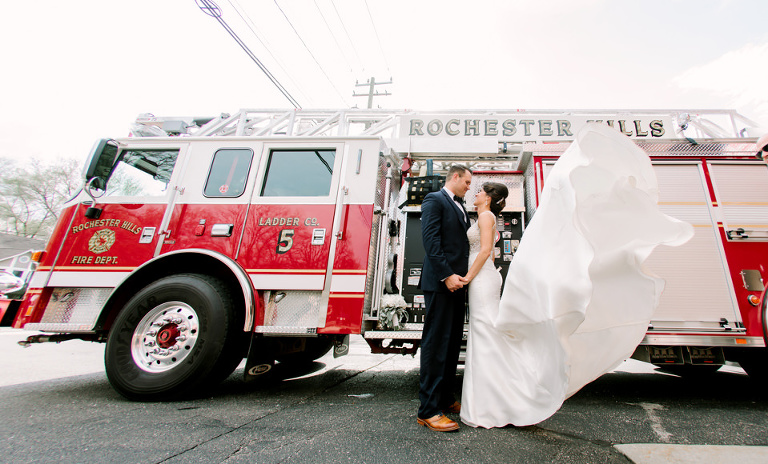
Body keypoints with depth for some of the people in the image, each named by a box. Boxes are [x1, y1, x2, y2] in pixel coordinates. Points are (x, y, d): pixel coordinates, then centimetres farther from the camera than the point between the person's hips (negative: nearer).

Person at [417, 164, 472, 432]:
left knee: (453, 344, 13)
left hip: (457, 283, 9)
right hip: (440, 283, -9)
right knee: (436, 344, -6)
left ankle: (445, 400, 25)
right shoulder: (434, 200, -2)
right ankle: (428, 410, 1)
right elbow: (430, 239, -14)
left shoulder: (460, 206, 24)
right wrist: (447, 275, -21)